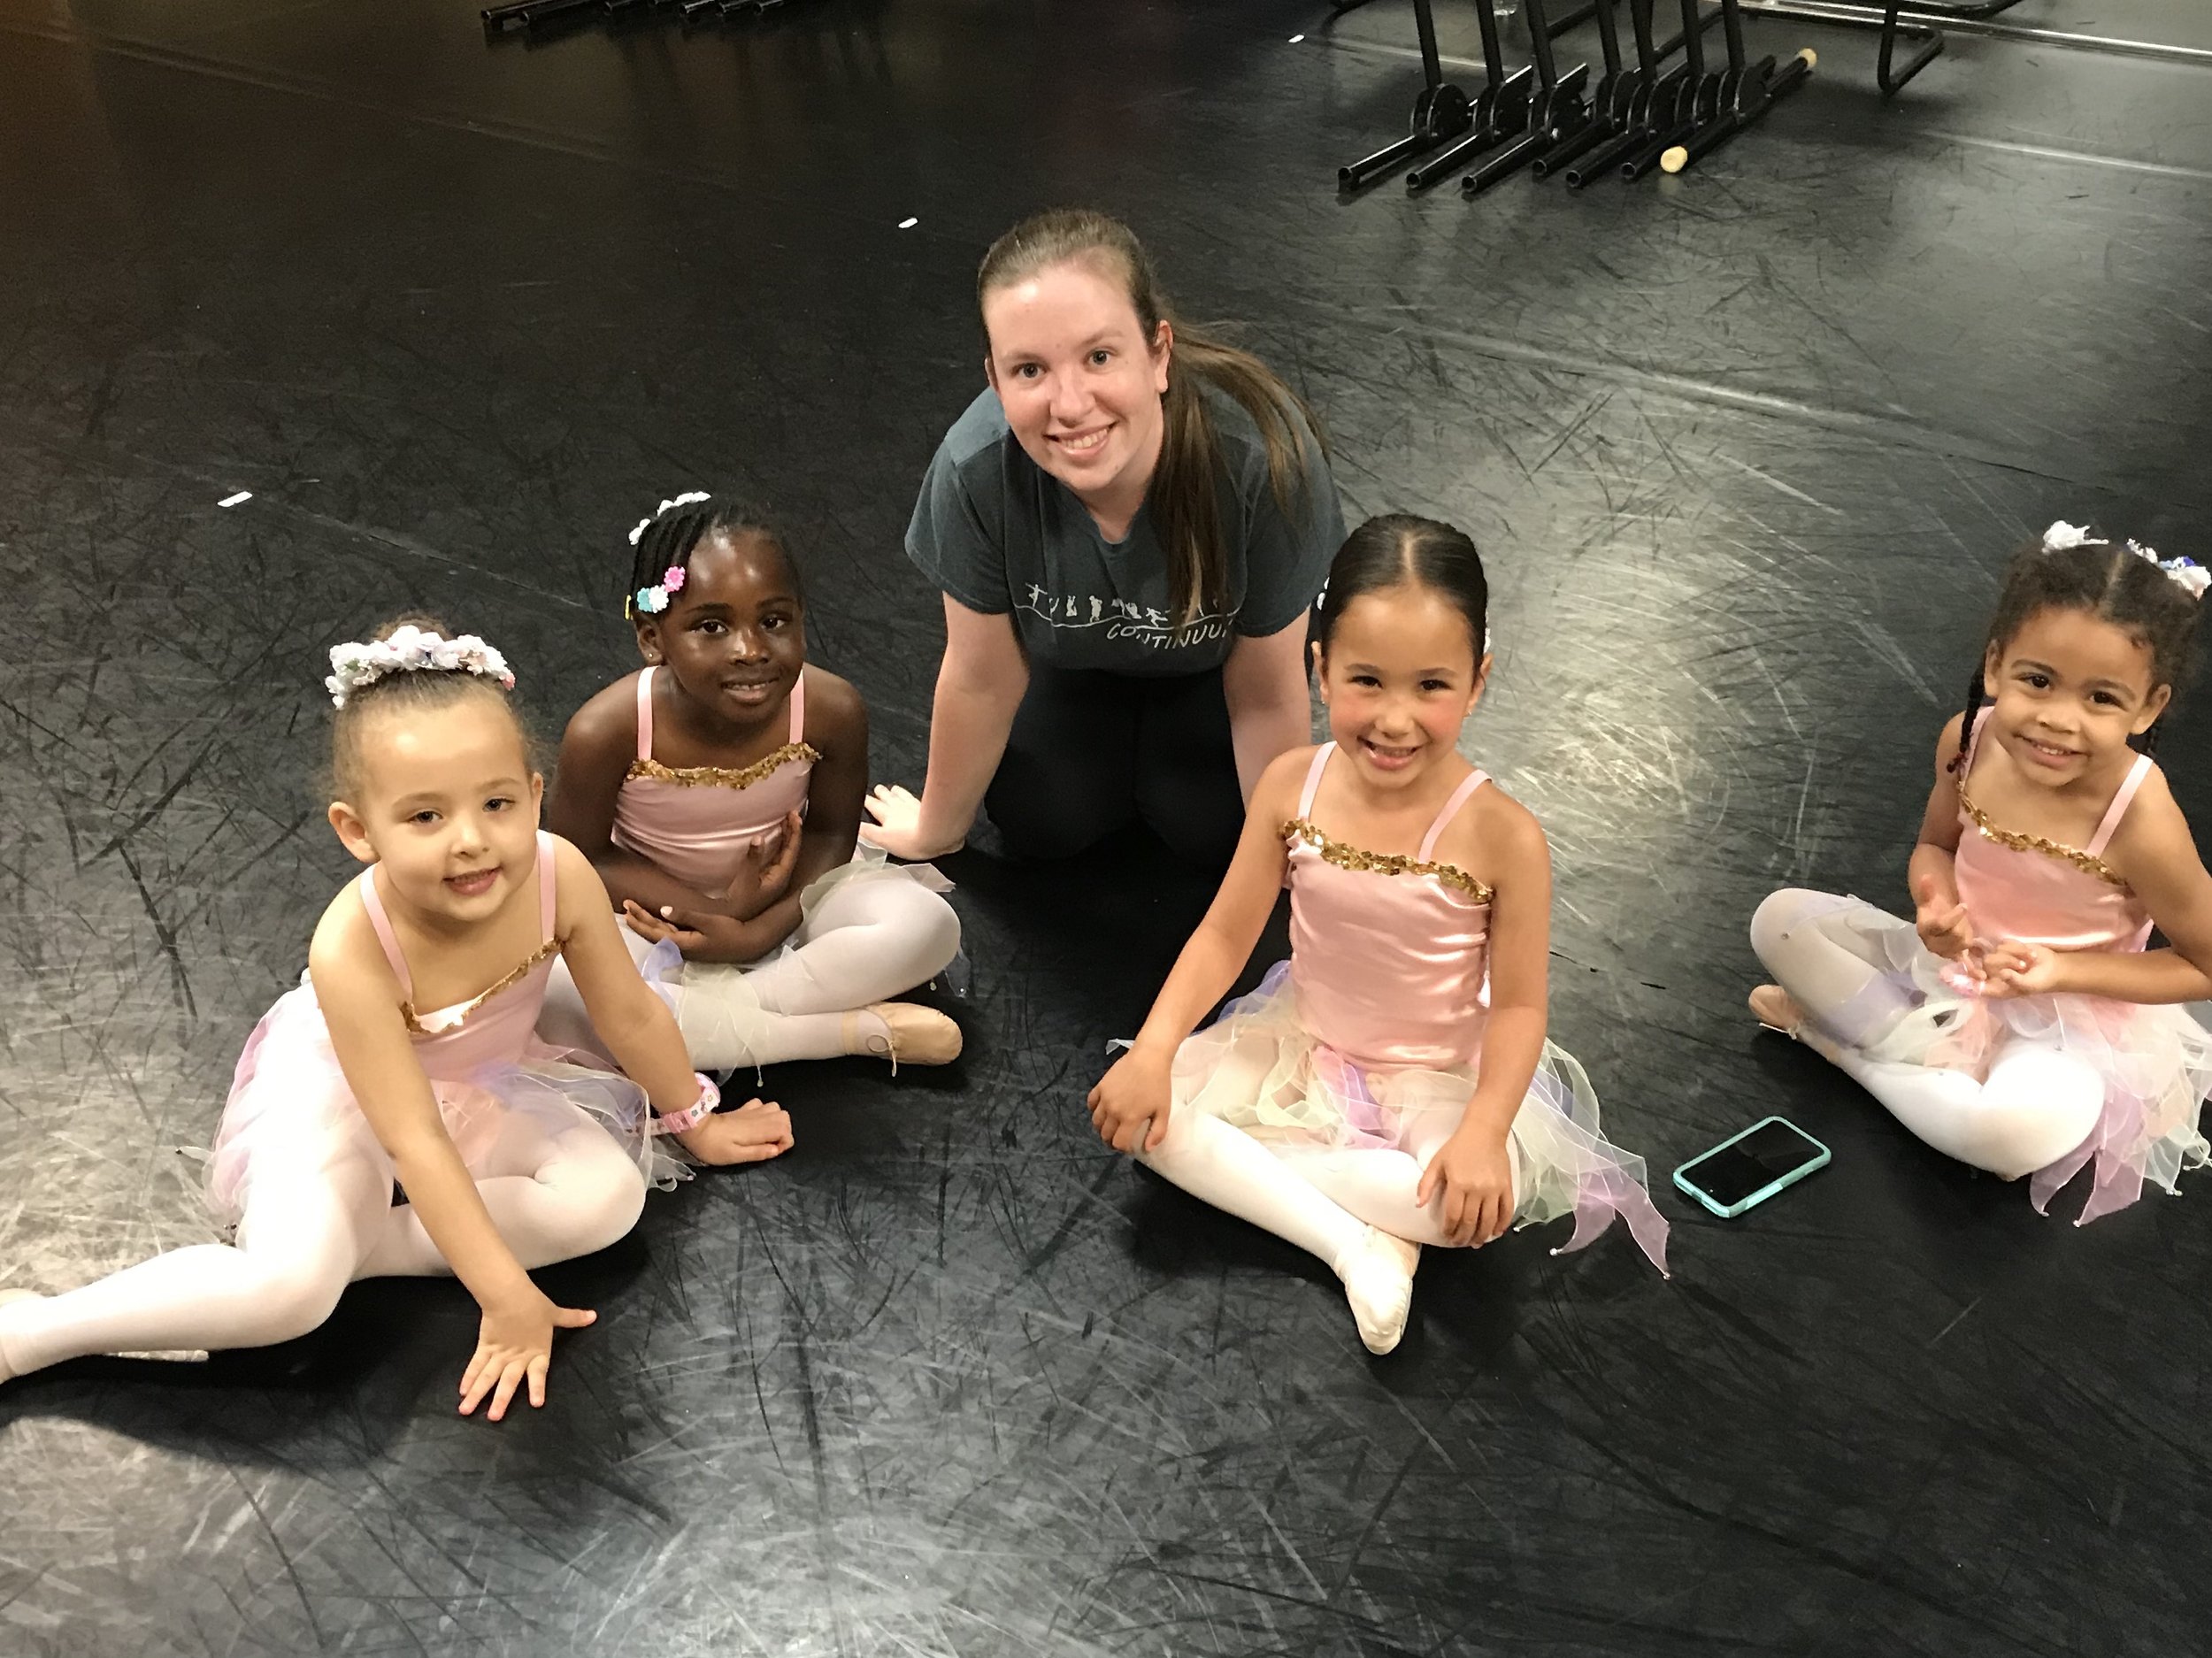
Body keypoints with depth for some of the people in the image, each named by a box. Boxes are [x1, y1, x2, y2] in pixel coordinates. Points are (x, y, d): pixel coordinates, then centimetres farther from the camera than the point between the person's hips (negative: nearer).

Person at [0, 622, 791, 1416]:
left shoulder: (560, 875, -29)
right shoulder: (352, 949, -37)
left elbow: (630, 1013, -9)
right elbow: (417, 1142, -32)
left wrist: (695, 1122, 6)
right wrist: (507, 1299, -30)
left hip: (482, 1081, 5)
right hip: (336, 1086, -5)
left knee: (609, 1196, -18)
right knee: (288, 1288, -28)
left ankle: (351, 1245, -15)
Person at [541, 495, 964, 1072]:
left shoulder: (833, 711, -24)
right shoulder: (606, 732, -29)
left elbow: (831, 834, -7)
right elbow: (584, 858, -13)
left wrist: (765, 928, -22)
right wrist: (716, 910, -24)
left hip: (783, 902, 1)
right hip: (659, 911, -1)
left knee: (928, 926, -23)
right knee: (553, 999, -31)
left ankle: (705, 1022, -20)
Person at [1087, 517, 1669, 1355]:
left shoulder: (1501, 835, -23)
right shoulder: (1292, 786, -15)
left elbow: (1518, 1004, -16)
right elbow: (1225, 935, -6)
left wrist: (1483, 1132, -31)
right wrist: (1154, 1049, -19)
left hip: (1436, 1074, -3)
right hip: (1303, 1044, 3)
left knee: (1487, 1194, -32)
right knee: (1143, 1108, -18)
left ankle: (1243, 1169, -17)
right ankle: (1353, 1240, -20)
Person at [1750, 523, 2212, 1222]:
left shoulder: (2140, 822, -29)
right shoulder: (1969, 738, -16)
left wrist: (2063, 970, -22)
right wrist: (1938, 908, -19)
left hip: (2070, 1020, -4)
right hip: (1956, 966, 4)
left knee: (2031, 1129, -37)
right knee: (1781, 918, -9)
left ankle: (1835, 1032, -12)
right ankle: (1945, 1058, -11)